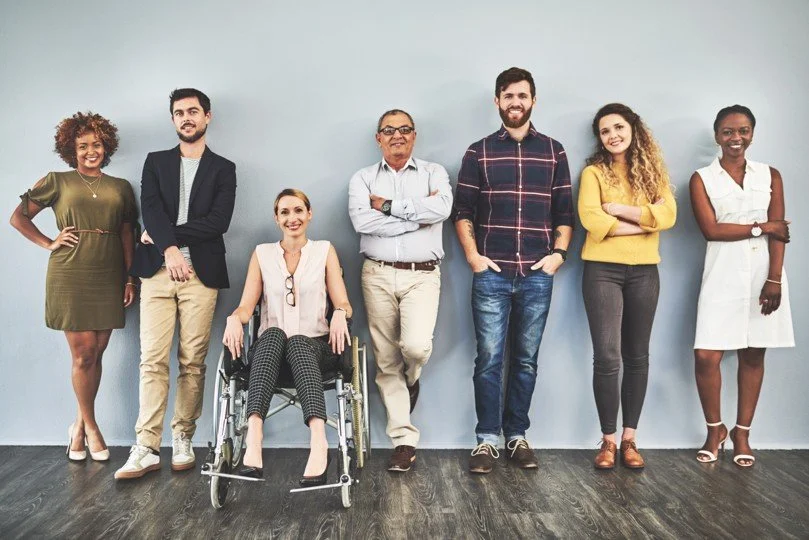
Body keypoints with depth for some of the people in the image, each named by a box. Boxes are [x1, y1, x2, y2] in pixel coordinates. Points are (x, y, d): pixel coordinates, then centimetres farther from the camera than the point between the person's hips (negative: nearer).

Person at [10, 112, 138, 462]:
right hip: (70, 276, -2)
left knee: (95, 355, 5)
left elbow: (128, 236, 11)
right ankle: (90, 427, 16)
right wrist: (49, 243, 0)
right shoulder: (57, 182, 7)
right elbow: (18, 217, 10)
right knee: (83, 354, 0)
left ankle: (79, 426, 20)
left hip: (108, 278, 2)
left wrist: (130, 279, 5)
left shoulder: (121, 187, 13)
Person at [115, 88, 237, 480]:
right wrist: (170, 248, -15)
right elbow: (150, 210, 1)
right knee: (152, 359, -4)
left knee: (193, 360, 0)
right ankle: (146, 448, -1)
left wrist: (167, 235, -6)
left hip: (201, 272, -1)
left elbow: (219, 222, -4)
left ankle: (183, 440, 11)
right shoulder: (155, 162, 16)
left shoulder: (223, 169, 10)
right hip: (158, 270, 1)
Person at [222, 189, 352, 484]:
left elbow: (343, 303, 5)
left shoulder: (325, 251, 12)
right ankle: (253, 440, -51)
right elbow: (246, 305, 7)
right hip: (269, 346, 1)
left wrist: (340, 314, -20)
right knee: (273, 333, -36)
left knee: (297, 341, -37)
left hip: (313, 345, -1)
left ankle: (318, 441, -54)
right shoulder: (262, 253, 15)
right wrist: (234, 318, -17)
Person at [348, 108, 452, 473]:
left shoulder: (433, 173, 9)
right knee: (386, 360, 3)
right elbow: (362, 221, -10)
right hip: (378, 275, 2)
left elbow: (441, 210, -13)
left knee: (416, 346, -21)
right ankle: (404, 440, 14)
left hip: (422, 276, -1)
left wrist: (390, 206, -8)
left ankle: (411, 381, 18)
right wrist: (417, 214, -8)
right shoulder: (363, 179, 10)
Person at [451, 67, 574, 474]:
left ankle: (517, 437, 19)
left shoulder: (553, 151, 11)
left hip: (537, 274, 1)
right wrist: (472, 255, -5)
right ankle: (487, 439, 10)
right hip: (491, 273, -1)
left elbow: (565, 212, 10)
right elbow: (462, 211, 5)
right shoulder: (479, 152, 7)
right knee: (489, 359, 0)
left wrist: (559, 252, -2)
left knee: (526, 360, 8)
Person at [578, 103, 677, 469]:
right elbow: (590, 219, -14)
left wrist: (620, 210, -11)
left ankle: (629, 438, 17)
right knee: (607, 356, -8)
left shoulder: (652, 171, 10)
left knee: (637, 356, 7)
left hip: (644, 271, 3)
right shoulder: (594, 172, 2)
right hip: (602, 270, -3)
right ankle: (608, 439, 5)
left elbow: (668, 215, -5)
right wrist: (644, 223, -9)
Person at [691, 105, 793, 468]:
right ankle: (715, 430, 13)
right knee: (706, 356, -8)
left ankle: (742, 433, 19)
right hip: (723, 274, -2)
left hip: (763, 273, 2)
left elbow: (779, 232, 1)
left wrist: (774, 279, -9)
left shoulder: (770, 176, 10)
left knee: (753, 355, 5)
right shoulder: (702, 179, 5)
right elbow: (711, 229, -6)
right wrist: (762, 227, -5)